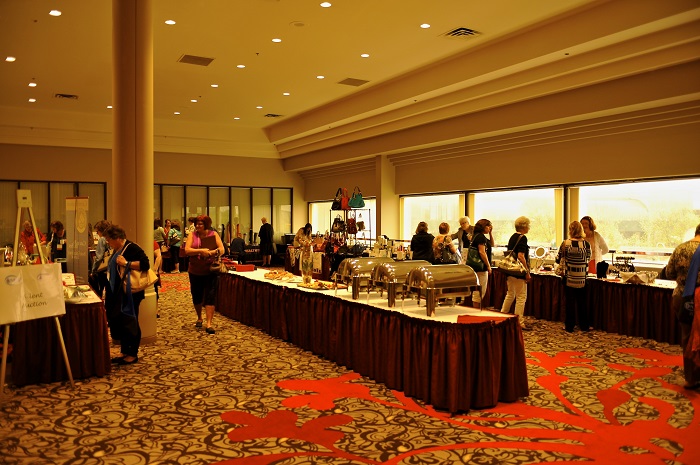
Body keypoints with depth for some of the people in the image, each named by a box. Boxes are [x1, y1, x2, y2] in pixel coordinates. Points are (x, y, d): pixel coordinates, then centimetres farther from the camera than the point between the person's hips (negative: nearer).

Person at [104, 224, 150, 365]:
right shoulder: (117, 250, 13)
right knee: (118, 322, 13)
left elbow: (145, 264, -26)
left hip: (131, 293, -9)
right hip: (119, 293, 9)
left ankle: (133, 354, 11)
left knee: (130, 323, -1)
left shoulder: (132, 248, -16)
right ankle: (124, 352, 24)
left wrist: (126, 263, -27)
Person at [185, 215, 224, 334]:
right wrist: (200, 250, -27)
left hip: (210, 271, -2)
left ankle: (209, 324, -6)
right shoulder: (192, 235, 0)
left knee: (210, 297, -7)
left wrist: (213, 252, -29)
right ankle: (199, 318, 38)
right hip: (195, 271, 2)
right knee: (196, 296, 15)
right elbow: (187, 250, -13)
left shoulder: (213, 234, -2)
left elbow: (222, 249, -9)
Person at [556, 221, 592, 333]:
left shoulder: (565, 243, -10)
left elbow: (558, 260, -1)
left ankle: (569, 326, 13)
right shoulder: (586, 244, -8)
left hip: (569, 278, -1)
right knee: (582, 301, 13)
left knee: (570, 301, 8)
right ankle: (584, 325, 21)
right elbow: (588, 259, 7)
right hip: (582, 277, 1)